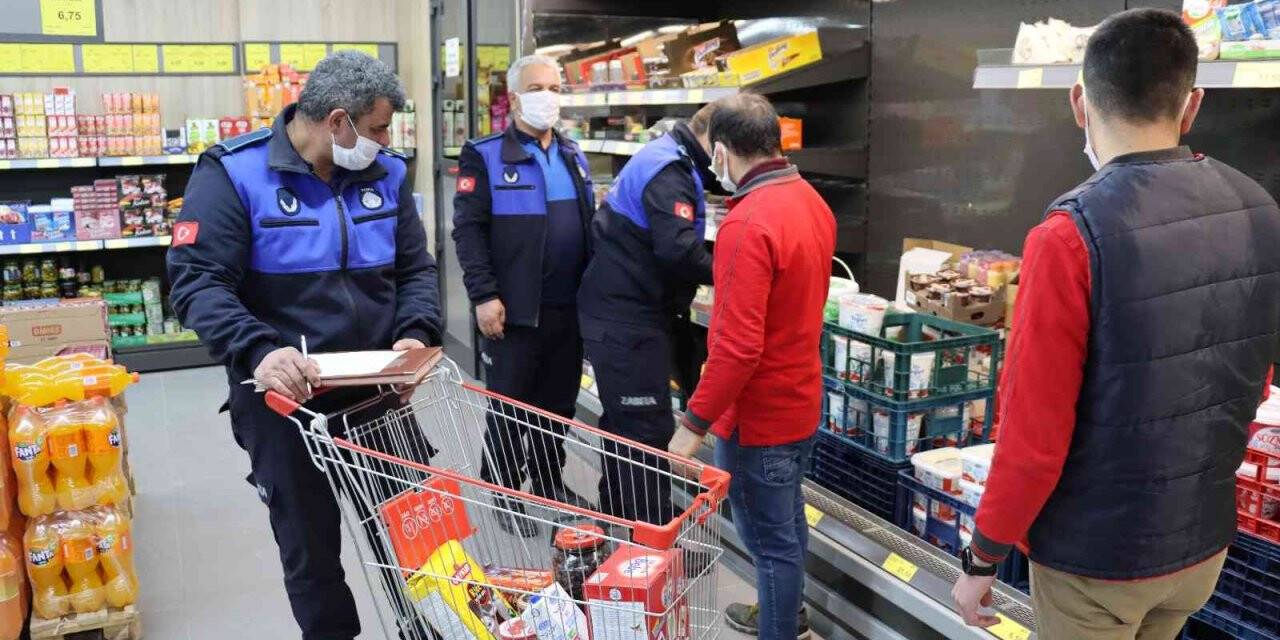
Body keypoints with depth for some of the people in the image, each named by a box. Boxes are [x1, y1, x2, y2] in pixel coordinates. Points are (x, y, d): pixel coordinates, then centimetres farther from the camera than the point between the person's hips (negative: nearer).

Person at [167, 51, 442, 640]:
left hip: (377, 392, 4)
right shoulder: (233, 173, -14)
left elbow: (415, 268, 6)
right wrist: (259, 351, -35)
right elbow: (197, 282, -18)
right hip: (284, 402, -3)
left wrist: (416, 332, -14)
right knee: (311, 549, 14)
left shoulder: (385, 174, 1)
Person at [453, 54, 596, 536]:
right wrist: (484, 296, -17)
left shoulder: (573, 156, 14)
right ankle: (504, 495, 21)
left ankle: (550, 482, 33)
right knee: (510, 406, 6)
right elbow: (468, 229, -10)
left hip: (569, 308, 6)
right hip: (514, 309, -5)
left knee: (558, 402, 16)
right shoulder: (485, 156, -5)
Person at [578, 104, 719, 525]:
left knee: (624, 421, 21)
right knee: (647, 430, -5)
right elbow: (678, 249, -30)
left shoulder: (664, 159, 15)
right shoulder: (669, 171, -19)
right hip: (629, 319, -11)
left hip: (623, 311, 11)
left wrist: (688, 290, 6)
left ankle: (617, 520, 36)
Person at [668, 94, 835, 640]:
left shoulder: (748, 224, -26)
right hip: (800, 401, 10)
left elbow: (738, 347, -28)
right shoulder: (811, 201, 2)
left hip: (757, 415, -9)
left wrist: (694, 424, -21)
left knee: (769, 539, 5)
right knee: (787, 522, 25)